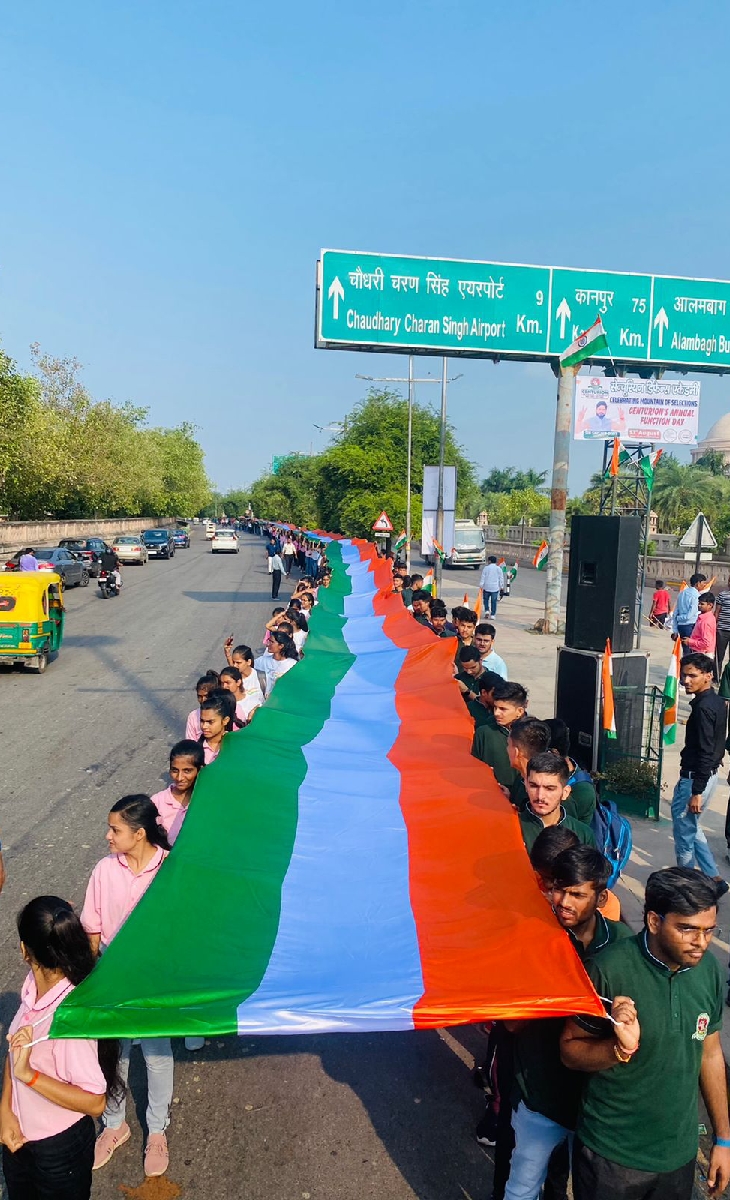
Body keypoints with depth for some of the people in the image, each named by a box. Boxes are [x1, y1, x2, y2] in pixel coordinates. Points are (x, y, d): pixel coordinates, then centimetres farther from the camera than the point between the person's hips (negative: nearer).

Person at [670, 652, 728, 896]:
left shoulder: (703, 707, -22)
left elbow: (705, 752, -24)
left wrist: (696, 792, -23)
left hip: (695, 777, -10)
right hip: (708, 774, 10)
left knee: (684, 830, 5)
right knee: (691, 827, 22)